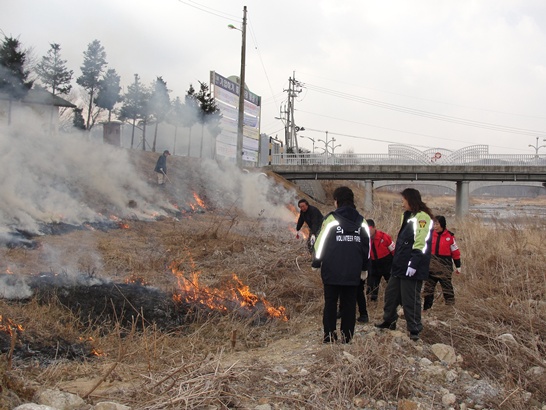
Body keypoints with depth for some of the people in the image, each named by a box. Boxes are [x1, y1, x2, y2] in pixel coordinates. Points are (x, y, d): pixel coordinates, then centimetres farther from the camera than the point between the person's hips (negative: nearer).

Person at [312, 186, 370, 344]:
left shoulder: (331, 219, -9)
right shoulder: (361, 221, 6)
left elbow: (321, 242, -8)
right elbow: (367, 245, 12)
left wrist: (316, 263, 4)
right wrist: (364, 266, 20)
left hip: (332, 271, -3)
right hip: (353, 272, 3)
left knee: (330, 302, 6)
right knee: (349, 303, 9)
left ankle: (330, 334, 5)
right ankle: (347, 335, 11)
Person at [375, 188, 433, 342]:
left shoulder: (422, 217, -15)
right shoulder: (408, 216, 17)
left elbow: (421, 244, -23)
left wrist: (413, 264, -26)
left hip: (411, 269, -10)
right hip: (400, 266, 10)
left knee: (410, 300, -2)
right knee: (391, 293, 18)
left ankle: (415, 330, 11)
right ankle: (389, 321, 35)